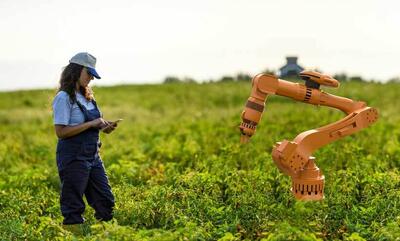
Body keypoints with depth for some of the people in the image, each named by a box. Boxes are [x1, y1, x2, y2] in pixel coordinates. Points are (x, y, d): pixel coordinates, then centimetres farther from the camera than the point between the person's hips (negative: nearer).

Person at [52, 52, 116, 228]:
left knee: (105, 200, 9)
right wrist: (91, 124, -19)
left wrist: (104, 127, 2)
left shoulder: (86, 96, 13)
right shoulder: (64, 98, -11)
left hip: (92, 155, 8)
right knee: (73, 207, -1)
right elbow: (61, 131, -18)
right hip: (73, 157, -8)